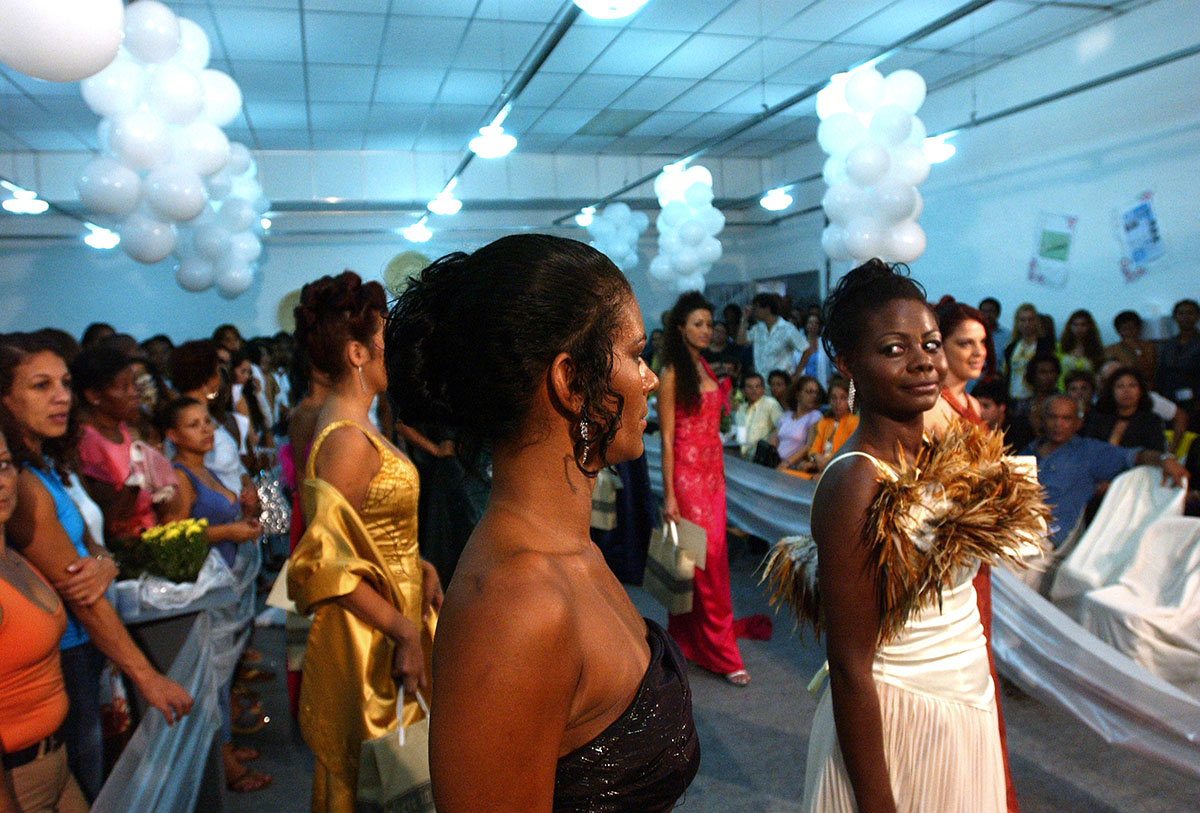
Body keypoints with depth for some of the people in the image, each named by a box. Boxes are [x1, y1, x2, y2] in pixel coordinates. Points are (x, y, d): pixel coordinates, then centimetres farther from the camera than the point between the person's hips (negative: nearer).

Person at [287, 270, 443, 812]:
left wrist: (419, 566, 1)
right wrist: (405, 631, -22)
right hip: (369, 635, -9)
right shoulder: (347, 439, -24)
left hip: (392, 614, 9)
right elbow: (327, 563, -26)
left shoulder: (351, 424, 6)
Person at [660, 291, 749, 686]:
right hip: (687, 472, -7)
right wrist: (668, 494, -14)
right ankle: (721, 653, 7)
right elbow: (667, 438, -11)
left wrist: (719, 472, 12)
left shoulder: (705, 368, 12)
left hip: (713, 470, 7)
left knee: (713, 554, 9)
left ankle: (687, 639, 24)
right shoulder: (672, 374, -9)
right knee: (707, 560, -3)